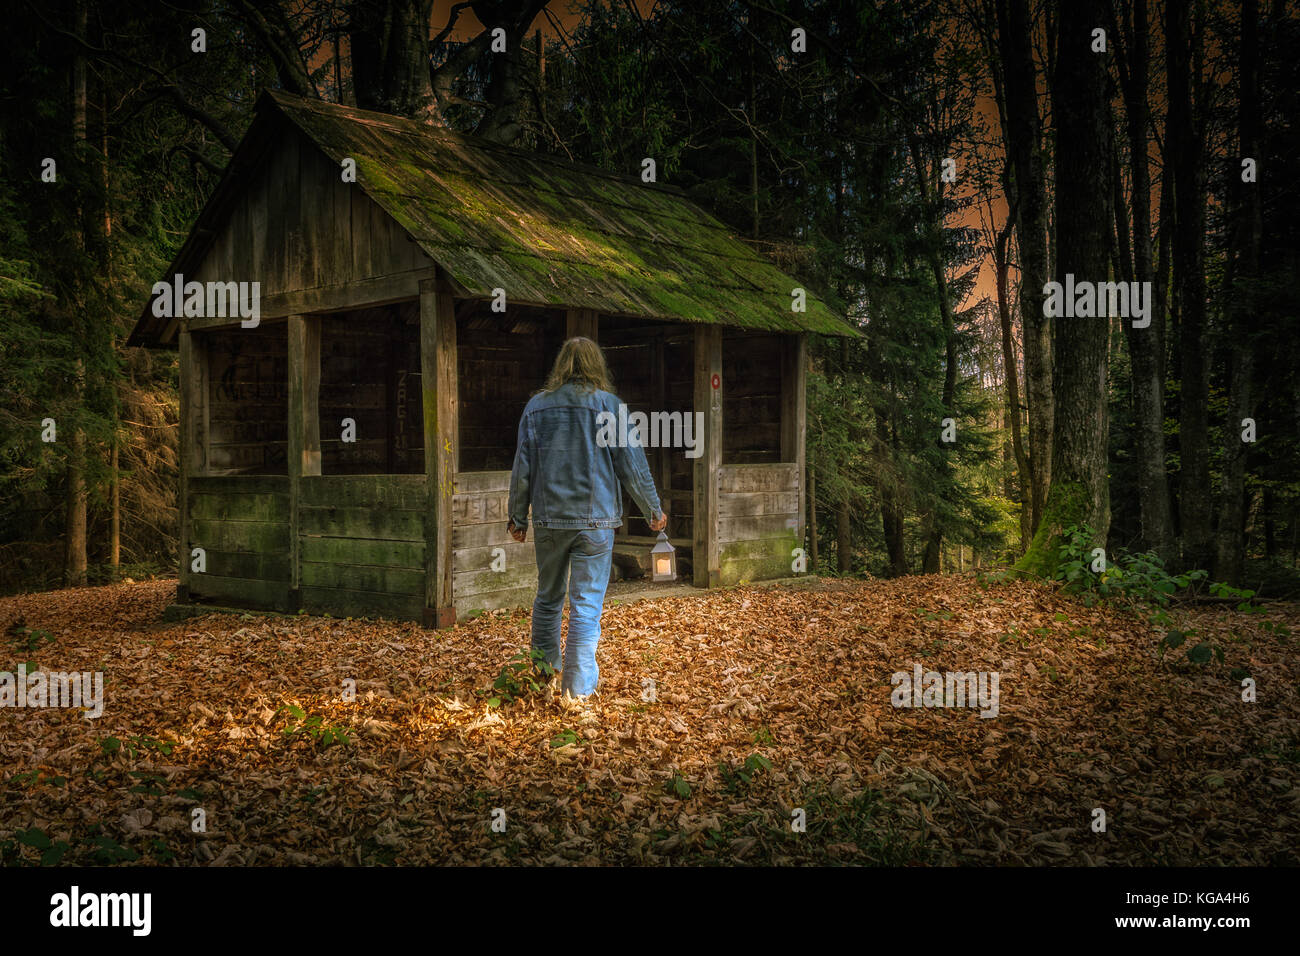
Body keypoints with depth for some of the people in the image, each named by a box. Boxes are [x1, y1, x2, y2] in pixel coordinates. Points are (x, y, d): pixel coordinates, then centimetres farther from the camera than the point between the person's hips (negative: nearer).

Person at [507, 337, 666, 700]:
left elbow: (522, 468, 5)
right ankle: (578, 687, 2)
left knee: (548, 598, 17)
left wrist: (518, 517, 15)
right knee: (587, 604, 1)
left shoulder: (537, 405, 4)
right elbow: (632, 464, -3)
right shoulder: (608, 404, -4)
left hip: (548, 519, 3)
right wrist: (653, 509, 8)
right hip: (595, 519, -3)